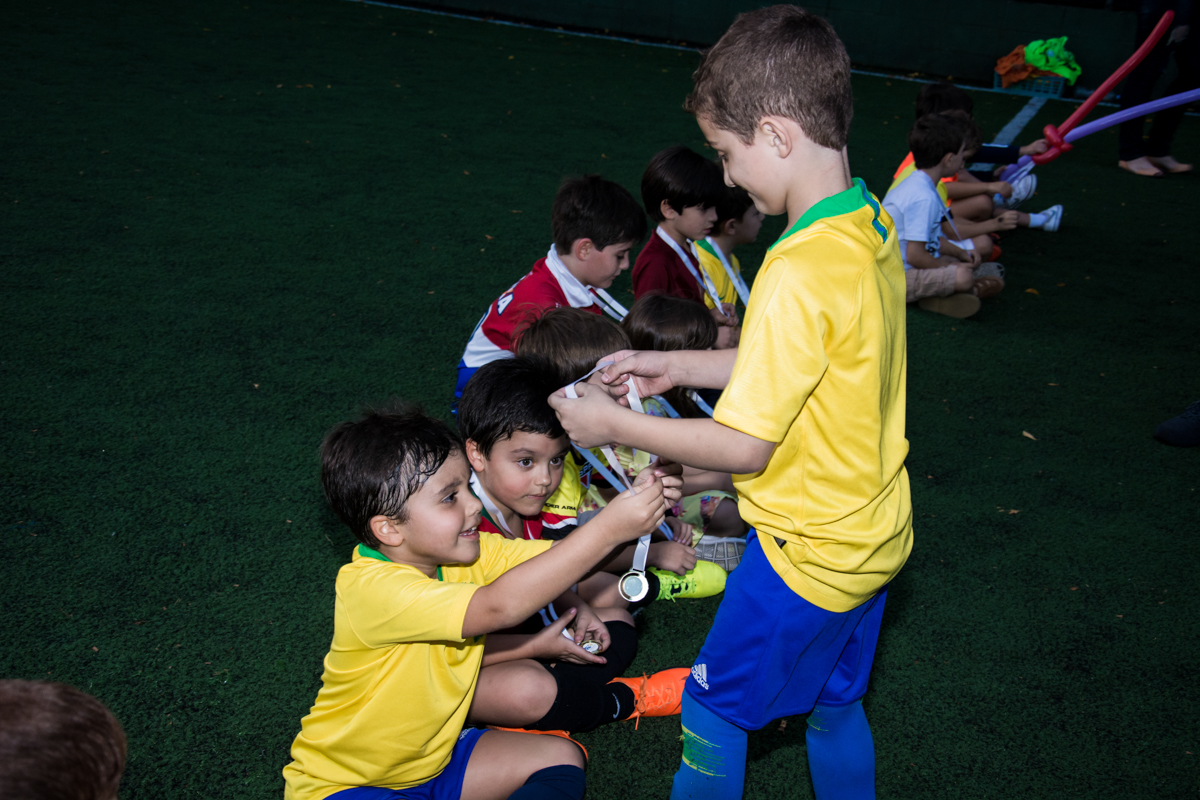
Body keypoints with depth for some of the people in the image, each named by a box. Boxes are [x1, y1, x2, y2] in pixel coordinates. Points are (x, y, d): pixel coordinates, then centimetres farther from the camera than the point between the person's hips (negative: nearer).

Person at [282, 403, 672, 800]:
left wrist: (634, 515, -28)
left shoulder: (465, 553, -5)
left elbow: (565, 556, -9)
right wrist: (608, 529, -43)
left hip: (431, 760, 8)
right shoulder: (369, 587, -30)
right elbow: (499, 606, -40)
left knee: (562, 758, 1)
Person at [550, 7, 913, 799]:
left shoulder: (802, 273, -30)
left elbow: (745, 445, -24)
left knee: (713, 709, 13)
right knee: (833, 703, 26)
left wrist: (614, 424, -13)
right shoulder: (873, 226, -2)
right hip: (874, 535, 8)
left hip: (810, 552, -8)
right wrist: (676, 366, 9)